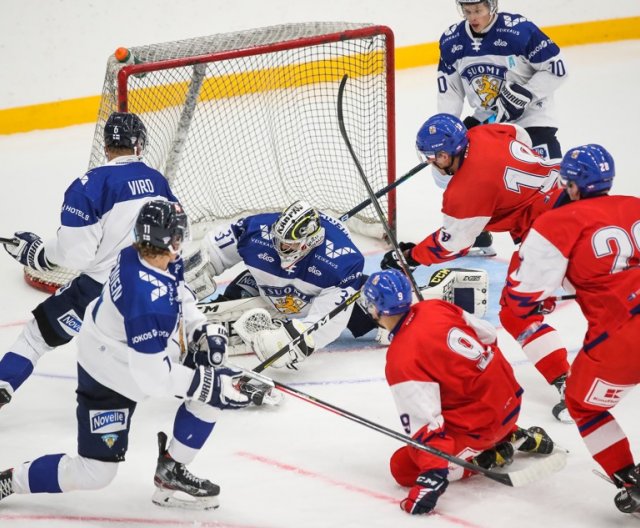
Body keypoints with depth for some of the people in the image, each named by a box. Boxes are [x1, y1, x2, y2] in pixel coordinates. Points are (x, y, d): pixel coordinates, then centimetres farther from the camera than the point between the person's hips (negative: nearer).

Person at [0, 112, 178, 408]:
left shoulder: (92, 185, -18)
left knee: (44, 327, 10)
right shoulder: (157, 181, 2)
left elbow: (73, 253, -19)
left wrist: (35, 252, -1)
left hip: (102, 285, -5)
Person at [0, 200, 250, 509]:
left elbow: (180, 295, 10)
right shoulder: (149, 301, -38)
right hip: (109, 378, -9)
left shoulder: (165, 261, -13)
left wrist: (201, 331, -4)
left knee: (214, 379, 2)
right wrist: (208, 384, -26)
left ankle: (171, 472, 13)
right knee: (94, 473, -4)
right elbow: (152, 374, -32)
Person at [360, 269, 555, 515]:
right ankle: (514, 436, 23)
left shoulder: (401, 359, -22)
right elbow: (488, 335, 11)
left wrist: (432, 475, -29)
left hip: (483, 422, -8)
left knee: (403, 468, -5)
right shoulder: (435, 307, -2)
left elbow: (423, 422, -28)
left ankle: (488, 456, -2)